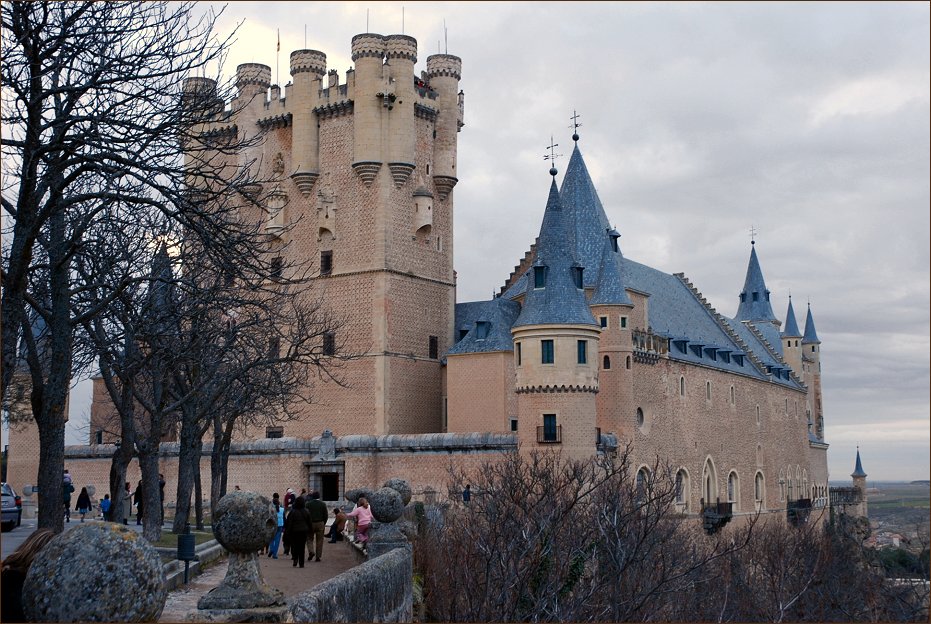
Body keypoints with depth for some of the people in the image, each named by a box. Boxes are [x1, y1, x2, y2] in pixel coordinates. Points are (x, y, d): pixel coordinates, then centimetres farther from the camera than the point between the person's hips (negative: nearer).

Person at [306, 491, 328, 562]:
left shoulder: (308, 504, -4)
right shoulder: (323, 504, -2)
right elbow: (326, 515, -1)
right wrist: (324, 523, 10)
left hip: (311, 524, 0)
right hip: (320, 524, 0)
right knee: (319, 540, 5)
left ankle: (311, 551, -7)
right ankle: (318, 556, 4)